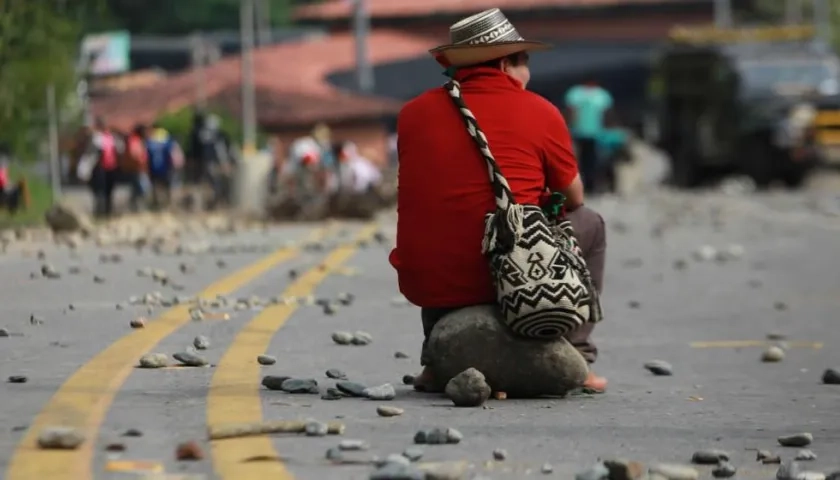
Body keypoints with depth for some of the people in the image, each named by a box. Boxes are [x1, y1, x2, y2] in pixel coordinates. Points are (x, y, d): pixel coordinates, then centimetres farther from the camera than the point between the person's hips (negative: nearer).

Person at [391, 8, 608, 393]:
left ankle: (437, 360, 24)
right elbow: (573, 199, 12)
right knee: (588, 224, 23)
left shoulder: (412, 113, 6)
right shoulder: (540, 114, -3)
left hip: (423, 284, 3)